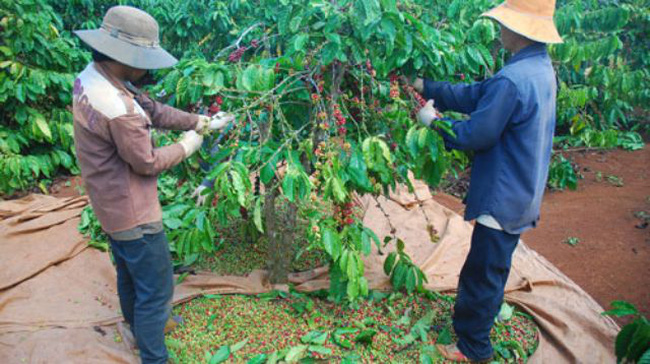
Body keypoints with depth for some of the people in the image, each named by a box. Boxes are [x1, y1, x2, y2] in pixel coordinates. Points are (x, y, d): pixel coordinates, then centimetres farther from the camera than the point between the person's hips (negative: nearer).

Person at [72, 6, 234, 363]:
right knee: (156, 287, 4)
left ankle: (139, 327, 51)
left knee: (129, 273, 28)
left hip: (113, 204, 10)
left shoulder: (91, 78, -1)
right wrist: (187, 146, -6)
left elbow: (153, 109, 3)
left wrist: (201, 121, -2)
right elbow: (147, 162, -21)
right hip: (132, 212, -10)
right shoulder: (117, 107, -32)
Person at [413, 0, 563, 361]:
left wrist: (434, 121, -5)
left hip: (502, 199, -10)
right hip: (522, 196, 10)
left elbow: (475, 134, -20)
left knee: (483, 274, 5)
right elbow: (475, 95, 8)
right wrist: (425, 86, 8)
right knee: (491, 269, 23)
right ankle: (471, 323, 42)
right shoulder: (541, 68, 6)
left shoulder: (511, 80, -27)